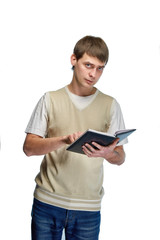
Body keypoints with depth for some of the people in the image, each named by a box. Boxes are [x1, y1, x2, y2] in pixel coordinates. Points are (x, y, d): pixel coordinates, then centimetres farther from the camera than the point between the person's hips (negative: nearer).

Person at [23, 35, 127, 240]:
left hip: (88, 207, 1)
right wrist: (62, 140, -21)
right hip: (47, 201, 0)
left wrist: (107, 153, -20)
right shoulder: (51, 99, 4)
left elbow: (120, 158, 4)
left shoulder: (110, 105, 6)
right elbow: (28, 147, -3)